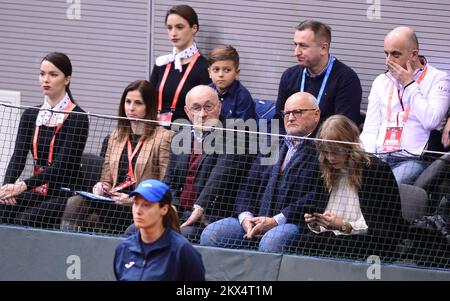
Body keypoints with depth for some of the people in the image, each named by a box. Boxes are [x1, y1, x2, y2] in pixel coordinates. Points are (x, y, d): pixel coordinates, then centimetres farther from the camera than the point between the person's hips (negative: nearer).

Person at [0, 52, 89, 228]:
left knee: (25, 219, -29)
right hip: (37, 192, 5)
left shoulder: (77, 118, -6)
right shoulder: (30, 115, 11)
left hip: (65, 193, -5)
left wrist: (24, 185, -26)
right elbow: (18, 156, -1)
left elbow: (62, 164, -15)